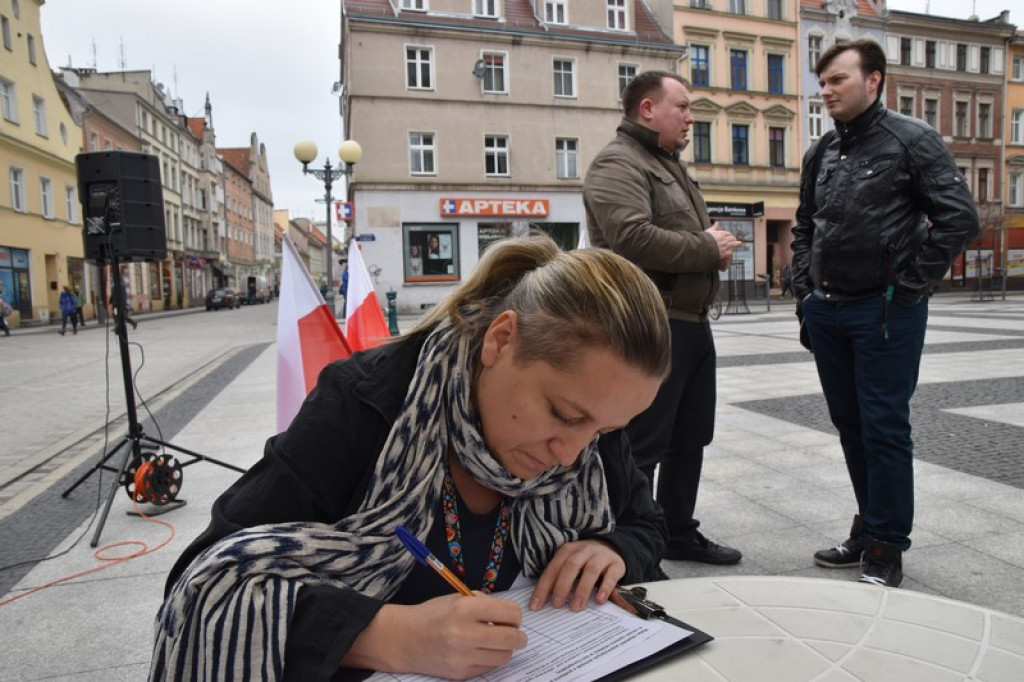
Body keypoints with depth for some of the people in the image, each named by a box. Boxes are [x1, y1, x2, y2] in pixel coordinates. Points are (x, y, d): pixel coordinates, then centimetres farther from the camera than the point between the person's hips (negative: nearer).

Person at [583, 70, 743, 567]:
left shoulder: (670, 165, 22)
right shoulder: (618, 164, -11)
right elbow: (634, 239, -26)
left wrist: (716, 245, 5)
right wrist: (709, 249, -13)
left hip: (692, 322, 10)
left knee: (689, 440, 18)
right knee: (642, 448, -3)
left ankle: (679, 534, 33)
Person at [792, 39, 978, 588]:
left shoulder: (911, 139, -4)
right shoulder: (820, 155, 13)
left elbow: (959, 217, -10)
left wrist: (912, 286, -11)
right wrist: (805, 292, 10)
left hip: (885, 312, -6)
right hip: (827, 312, 7)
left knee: (885, 429, -2)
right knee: (850, 426, 13)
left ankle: (886, 549, 12)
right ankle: (868, 531, 29)